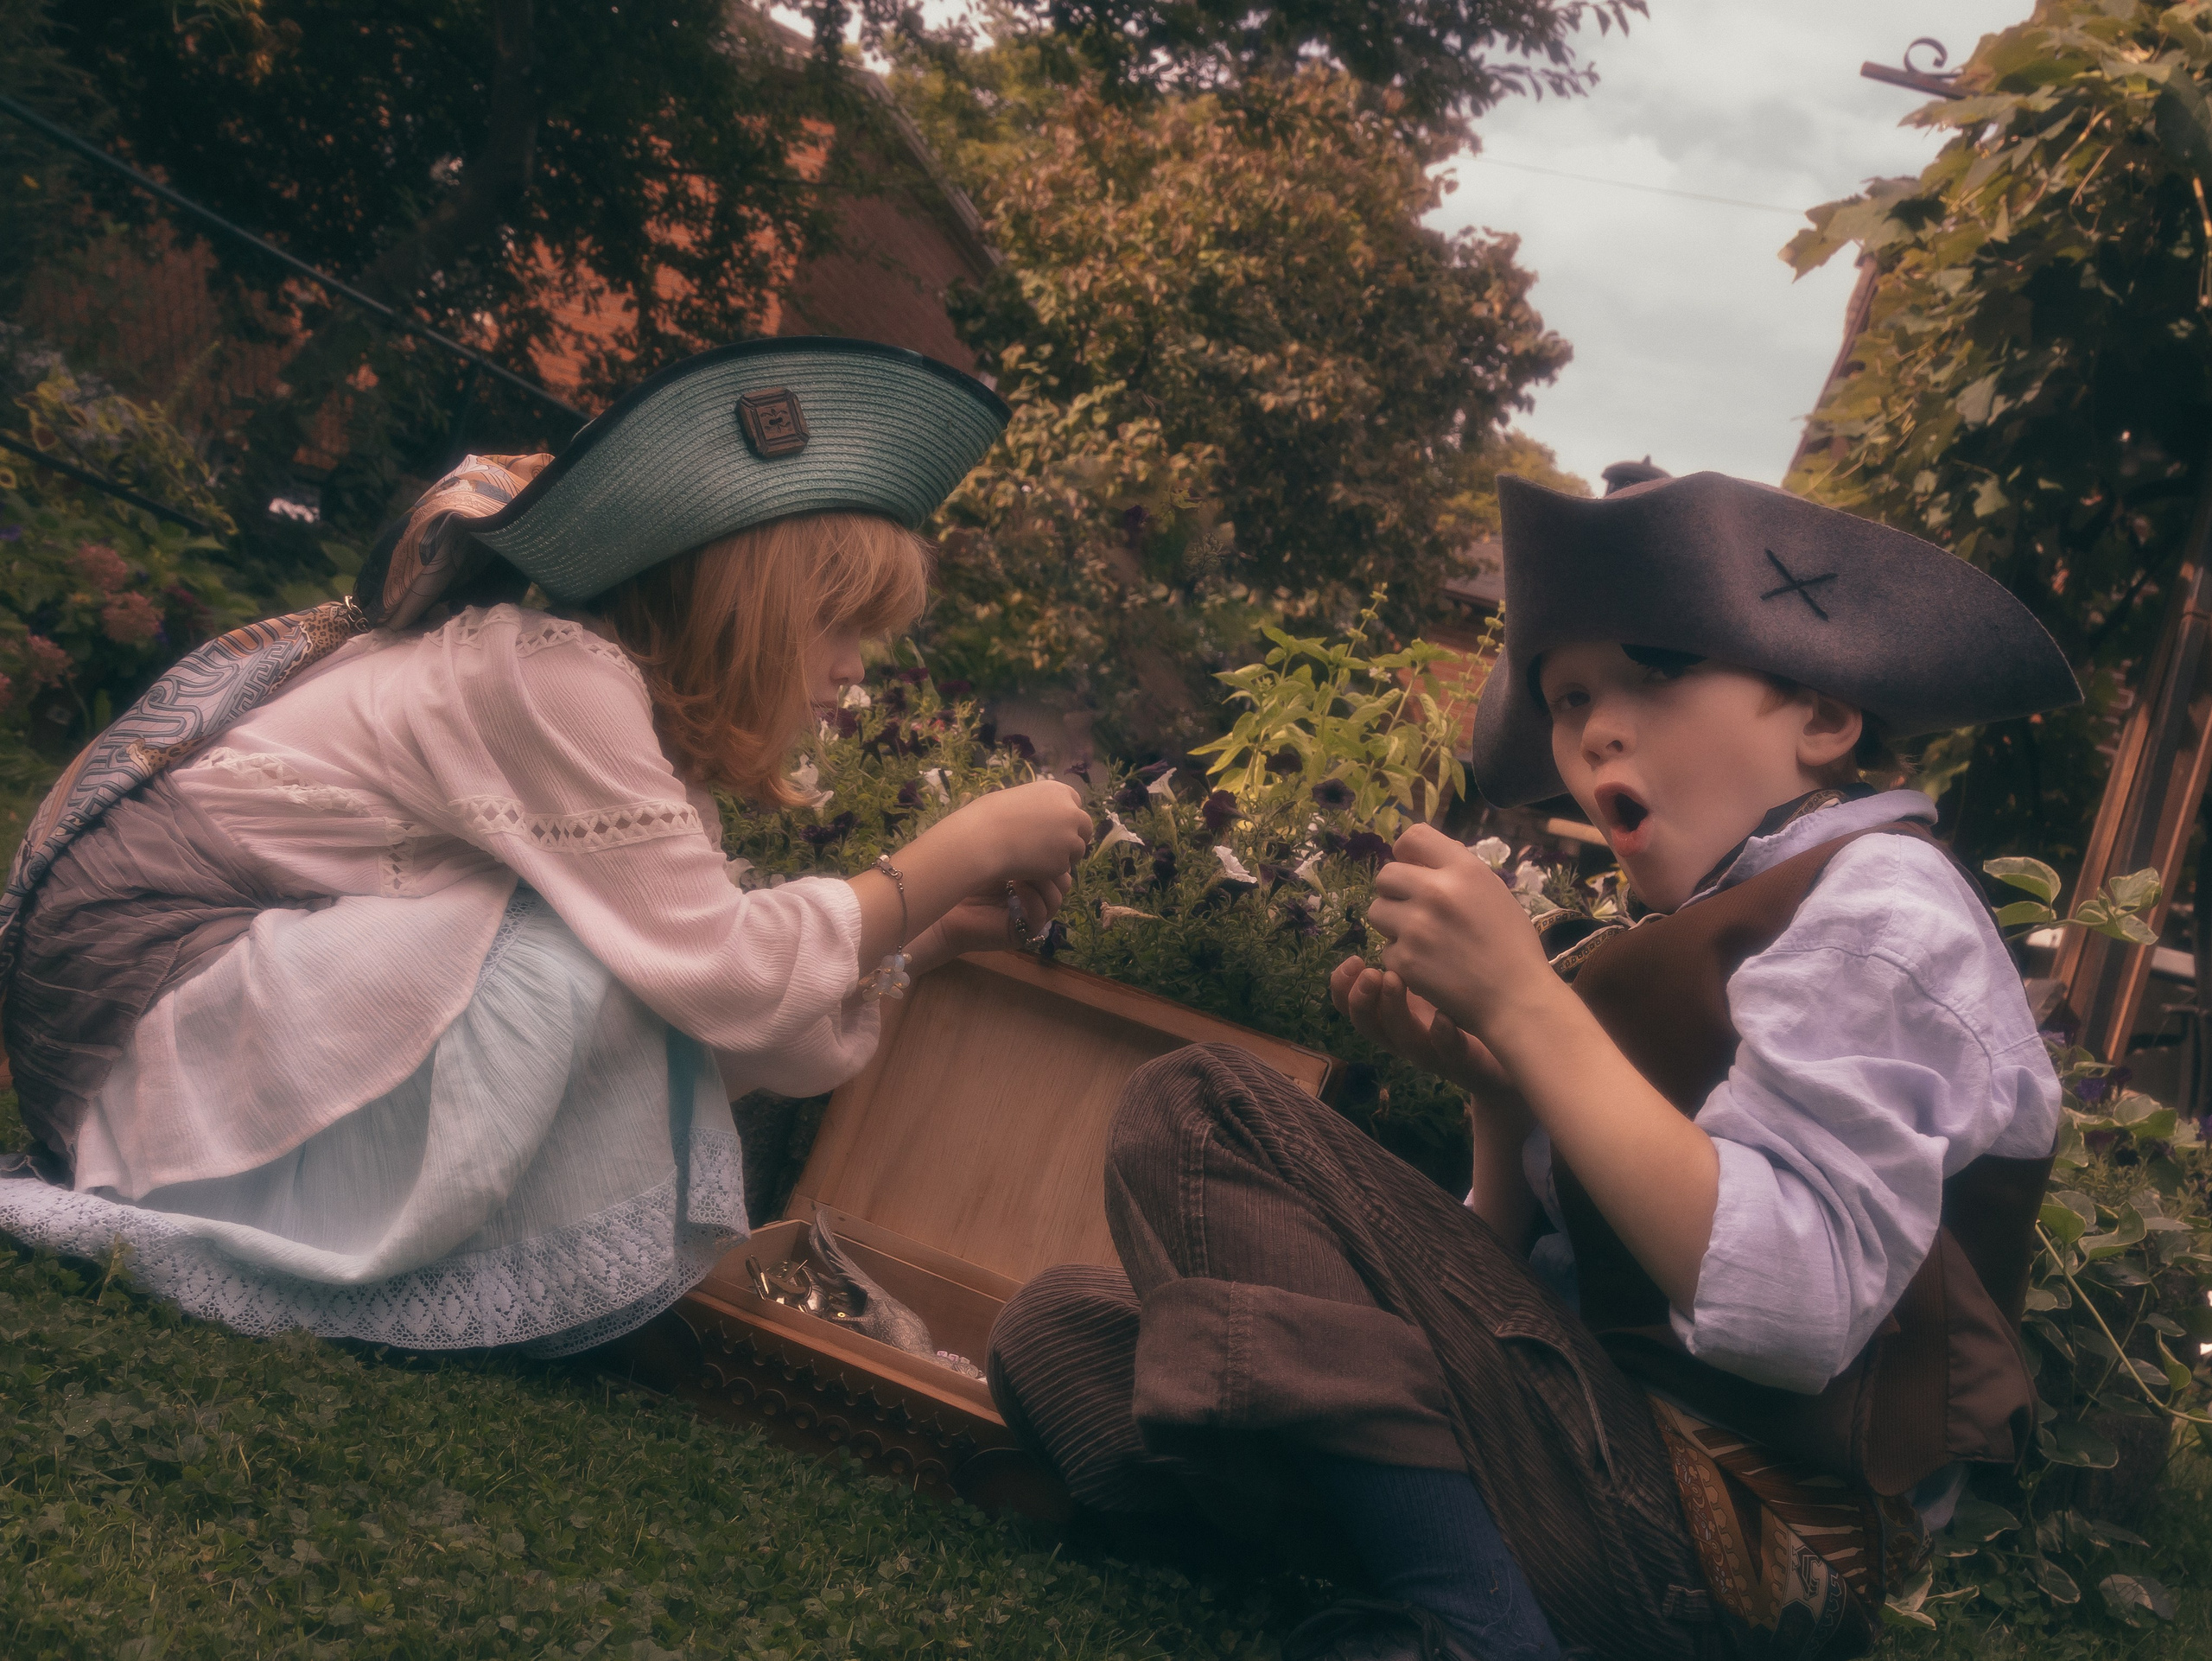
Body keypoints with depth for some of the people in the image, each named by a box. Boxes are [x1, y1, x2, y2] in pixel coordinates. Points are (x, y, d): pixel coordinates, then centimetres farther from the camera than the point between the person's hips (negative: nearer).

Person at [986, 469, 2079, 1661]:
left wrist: (1526, 1000, -17)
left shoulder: (1882, 897, -6)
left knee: (1196, 1115, -14)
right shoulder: (1720, 931, 20)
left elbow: (1790, 1312, -22)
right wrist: (1497, 1088, 1)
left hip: (1726, 1546, -9)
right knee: (1058, 1332, 7)